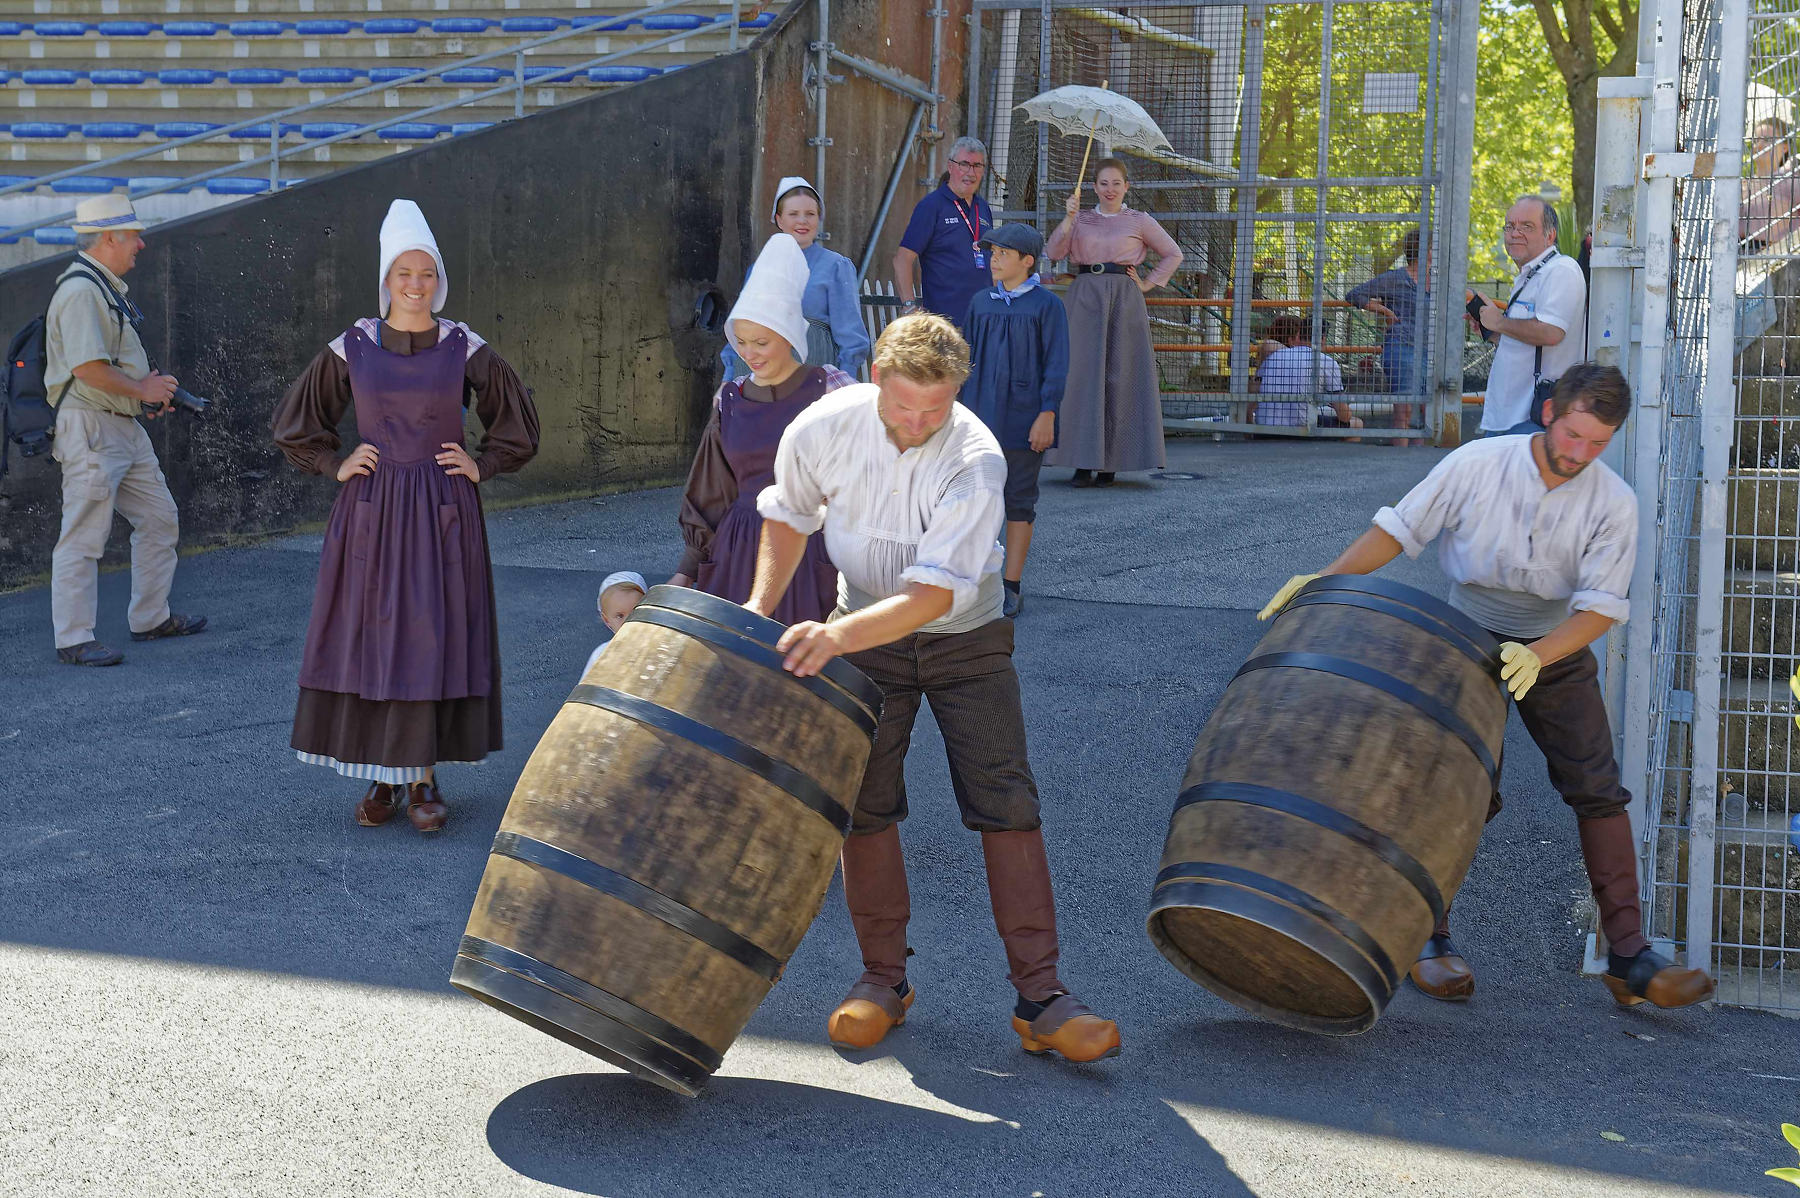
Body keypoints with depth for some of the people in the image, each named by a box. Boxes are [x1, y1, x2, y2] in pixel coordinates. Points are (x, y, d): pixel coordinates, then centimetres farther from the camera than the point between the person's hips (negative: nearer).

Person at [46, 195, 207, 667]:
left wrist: (147, 390, 12)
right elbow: (87, 367, -25)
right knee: (83, 536, -7)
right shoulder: (80, 290, -16)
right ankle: (73, 640, -2)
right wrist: (141, 390, -13)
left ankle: (151, 619, 27)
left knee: (159, 520, 16)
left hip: (125, 425, 11)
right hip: (89, 428, -11)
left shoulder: (107, 287, 18)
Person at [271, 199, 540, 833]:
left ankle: (424, 778, 7)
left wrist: (480, 466, 1)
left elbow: (517, 422, 12)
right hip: (371, 513, 1)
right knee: (368, 637, 1)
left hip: (443, 514, -1)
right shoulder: (352, 349, 1)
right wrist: (336, 465, 3)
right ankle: (381, 779, 11)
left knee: (435, 638, -1)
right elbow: (294, 422, 13)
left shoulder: (464, 348, 0)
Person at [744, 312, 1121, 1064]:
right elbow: (789, 516, 5)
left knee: (1006, 802, -8)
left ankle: (1039, 995, -4)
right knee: (864, 801, -3)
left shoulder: (976, 461, -27)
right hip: (864, 632, 2)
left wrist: (839, 635, -45)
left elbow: (935, 593, -33)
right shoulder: (823, 429, -17)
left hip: (964, 636, -2)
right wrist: (761, 608, -6)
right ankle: (884, 977, 12)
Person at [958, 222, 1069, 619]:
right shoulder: (981, 302, 9)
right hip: (980, 418, 4)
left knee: (1019, 500, 3)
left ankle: (1011, 586, 8)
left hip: (1023, 420, -4)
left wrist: (1047, 414, -12)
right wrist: (962, 408, 15)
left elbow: (1056, 364, -6)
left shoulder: (1046, 305, -4)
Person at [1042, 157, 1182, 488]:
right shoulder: (1081, 219, 13)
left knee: (1120, 376, -3)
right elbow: (1054, 252, -1)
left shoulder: (1140, 221, 8)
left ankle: (1111, 462, 3)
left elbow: (1173, 255, 15)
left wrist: (1148, 284, 6)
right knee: (1082, 375, -5)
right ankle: (1083, 462, -5)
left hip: (1124, 300, -1)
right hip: (1085, 299, 1)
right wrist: (1069, 218, -12)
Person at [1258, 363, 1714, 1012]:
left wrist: (1537, 656, -37)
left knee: (1599, 790, -5)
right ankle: (1429, 937, 10)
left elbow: (1601, 604, -20)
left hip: (1558, 651, 2)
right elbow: (1399, 527, -10)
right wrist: (1324, 580, -21)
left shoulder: (1613, 503, -16)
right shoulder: (1476, 465, -18)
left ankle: (1629, 958, -1)